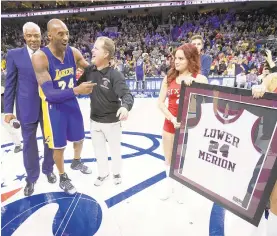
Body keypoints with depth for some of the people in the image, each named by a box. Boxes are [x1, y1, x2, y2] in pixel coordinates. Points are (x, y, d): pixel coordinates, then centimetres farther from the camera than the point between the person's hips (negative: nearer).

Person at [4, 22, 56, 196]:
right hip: (27, 108, -1)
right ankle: (32, 177, 28)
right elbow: (10, 84, 1)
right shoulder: (14, 55, 1)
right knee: (29, 144, 9)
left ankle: (49, 169, 35)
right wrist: (8, 110, -2)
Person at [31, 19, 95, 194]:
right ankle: (63, 178, 34)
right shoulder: (40, 57, -22)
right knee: (59, 146, 9)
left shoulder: (74, 52, -6)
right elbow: (49, 94, -28)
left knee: (79, 138, 20)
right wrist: (76, 90, -40)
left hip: (72, 103, 5)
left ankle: (77, 162, 50)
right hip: (54, 107, -5)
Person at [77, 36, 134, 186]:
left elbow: (127, 95, -29)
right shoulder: (89, 71, -3)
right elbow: (78, 86, 10)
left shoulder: (115, 75, -21)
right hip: (94, 120, 5)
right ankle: (103, 173, 43)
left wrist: (125, 107, -49)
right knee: (99, 149, 20)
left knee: (115, 149, 17)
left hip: (111, 121, -5)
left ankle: (117, 172, 43)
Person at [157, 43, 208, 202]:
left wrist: (191, 82, -28)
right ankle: (169, 183, 45)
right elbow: (160, 102, -3)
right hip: (170, 124, 3)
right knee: (169, 158, 19)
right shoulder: (169, 78, -1)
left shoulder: (200, 79, -9)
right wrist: (172, 119, -17)